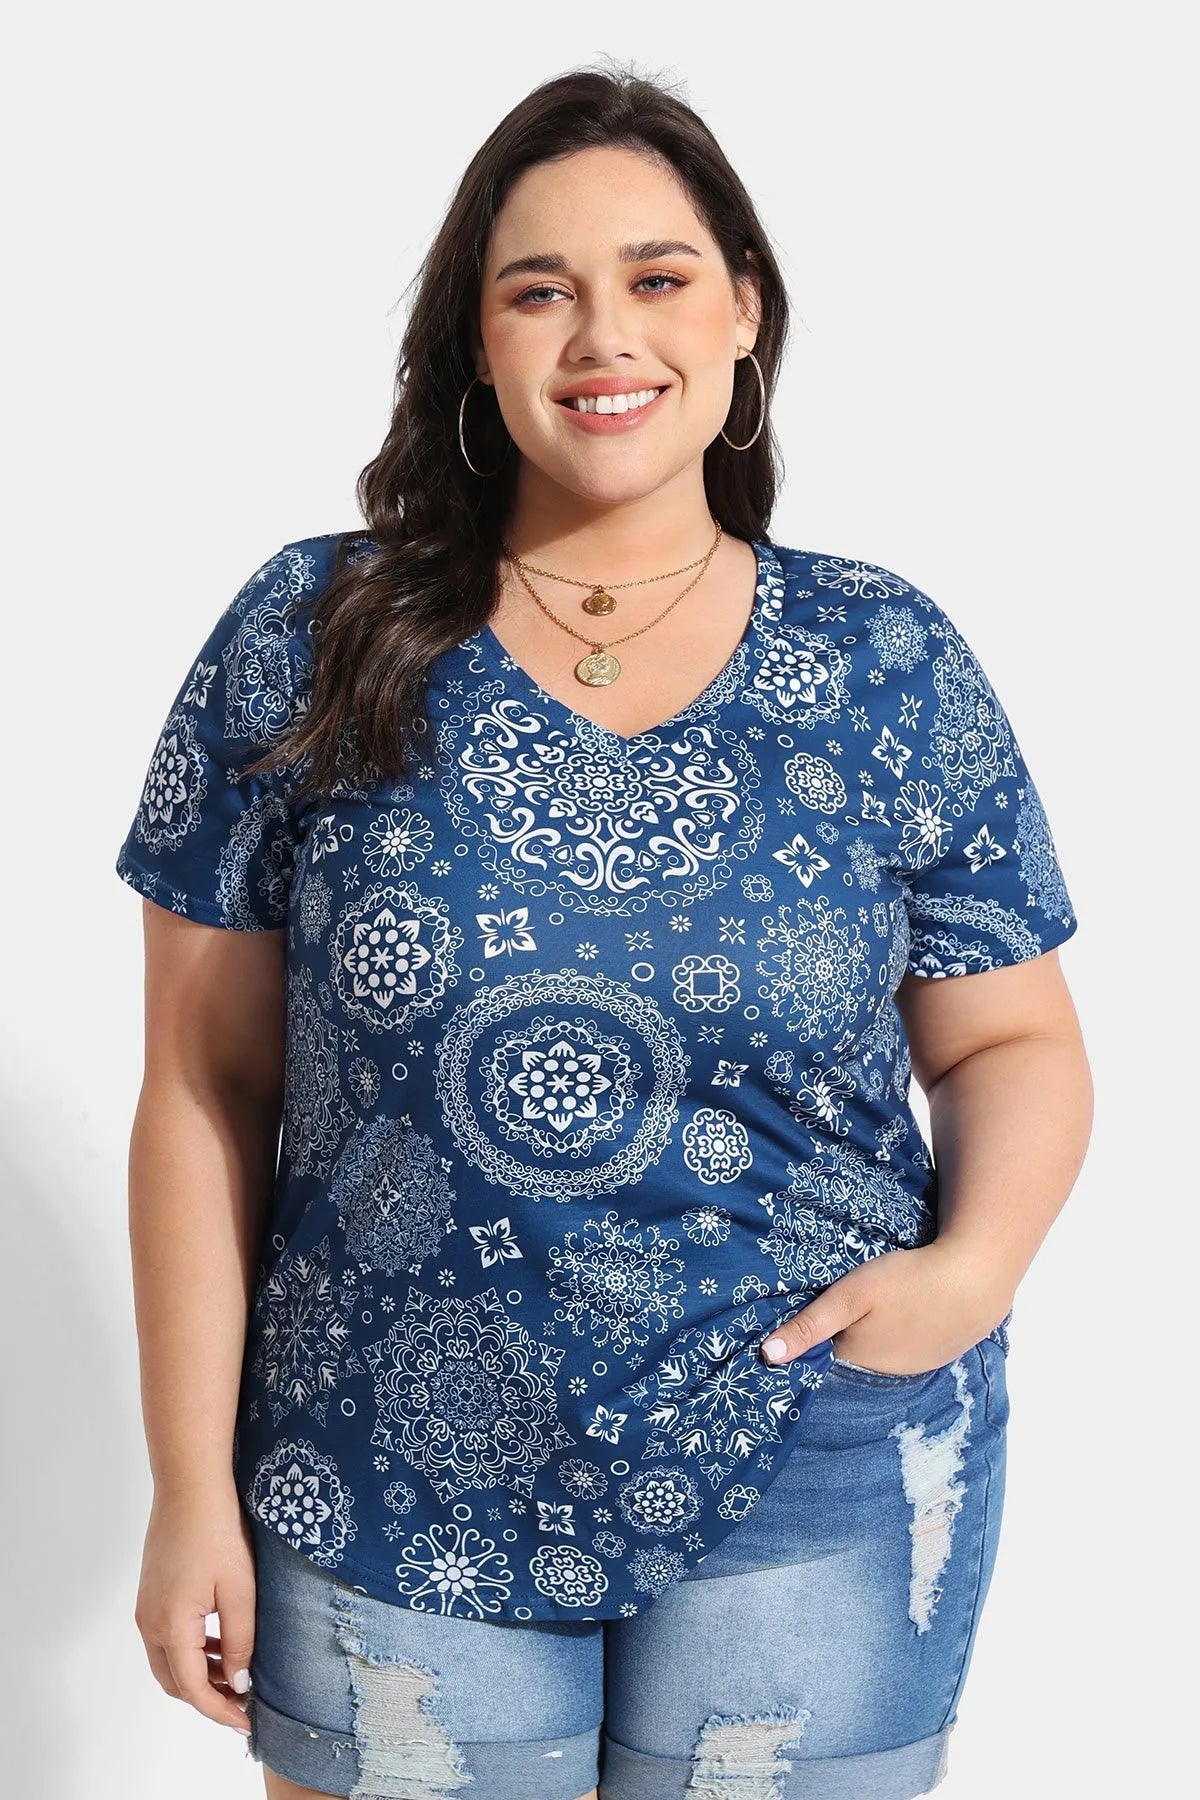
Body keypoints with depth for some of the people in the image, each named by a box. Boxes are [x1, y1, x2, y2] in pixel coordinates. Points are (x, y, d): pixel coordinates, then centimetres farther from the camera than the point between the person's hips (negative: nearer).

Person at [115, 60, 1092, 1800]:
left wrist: (979, 1261, -14)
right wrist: (194, 1487, -3)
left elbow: (1013, 1041, 6)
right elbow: (208, 1083, -3)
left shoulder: (891, 665, -2)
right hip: (390, 1512, 0)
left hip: (819, 1505, 1)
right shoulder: (308, 642, -4)